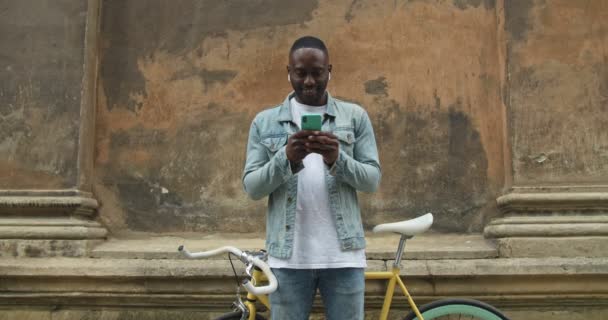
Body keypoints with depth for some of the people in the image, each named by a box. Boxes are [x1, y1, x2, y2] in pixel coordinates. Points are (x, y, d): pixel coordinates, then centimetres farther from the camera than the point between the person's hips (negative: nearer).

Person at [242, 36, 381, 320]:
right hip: (289, 256, 0)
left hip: (343, 255, 0)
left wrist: (338, 159, -18)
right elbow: (252, 187, 0)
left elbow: (372, 180, 1)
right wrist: (286, 158, -17)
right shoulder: (264, 122, 6)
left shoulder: (355, 117, 5)